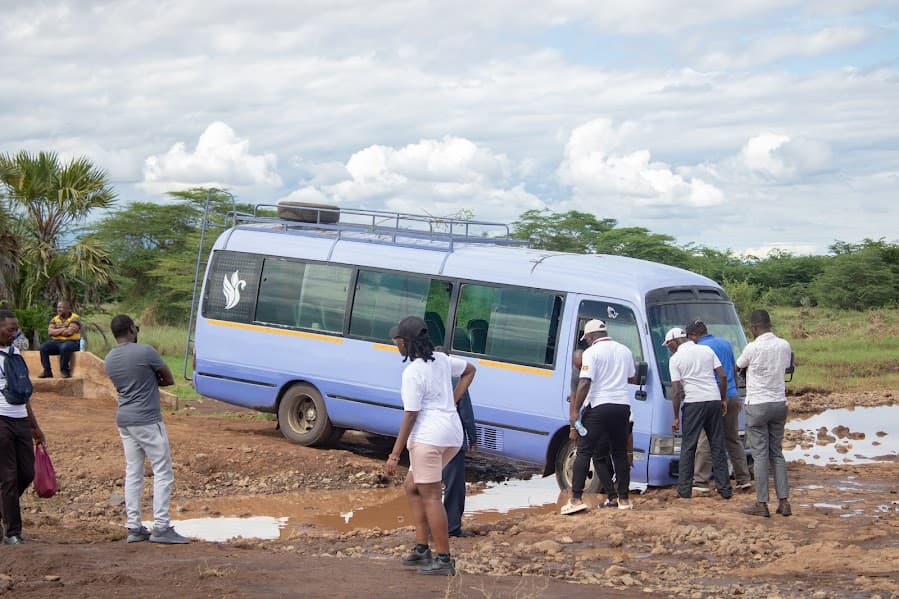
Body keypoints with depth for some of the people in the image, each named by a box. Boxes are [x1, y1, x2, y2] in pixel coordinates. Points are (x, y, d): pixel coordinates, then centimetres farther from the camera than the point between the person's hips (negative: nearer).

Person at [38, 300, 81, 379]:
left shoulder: (75, 318, -5)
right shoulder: (55, 319, 13)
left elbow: (69, 332, -18)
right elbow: (50, 332, 0)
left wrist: (57, 331, -3)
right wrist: (62, 329, -10)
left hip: (71, 342, -6)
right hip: (56, 342, 6)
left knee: (64, 347, -39)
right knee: (43, 347, -19)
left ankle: (64, 370, -22)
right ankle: (47, 371, -15)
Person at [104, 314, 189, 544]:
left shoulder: (109, 359, 8)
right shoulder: (145, 352, -13)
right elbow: (169, 379, -4)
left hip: (124, 420, 7)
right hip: (147, 420, -7)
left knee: (133, 473, 11)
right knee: (162, 472, -3)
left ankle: (134, 527, 11)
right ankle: (161, 527, -6)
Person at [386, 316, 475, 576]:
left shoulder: (412, 373, -15)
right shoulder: (441, 359, 10)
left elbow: (410, 416, -15)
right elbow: (470, 370, 27)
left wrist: (395, 454, -11)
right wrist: (453, 400, 19)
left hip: (429, 435, -9)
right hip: (453, 435, 9)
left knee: (430, 497, -2)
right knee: (412, 486, 20)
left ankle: (444, 559, -1)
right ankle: (422, 547, 18)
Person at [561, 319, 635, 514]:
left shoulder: (592, 352, -6)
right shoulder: (624, 350, 13)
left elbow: (585, 383, -14)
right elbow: (631, 378, 23)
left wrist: (575, 410, -12)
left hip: (599, 405, -5)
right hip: (623, 405, 6)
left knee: (584, 451, -3)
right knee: (620, 453, 14)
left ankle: (576, 498, -10)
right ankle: (623, 499, 15)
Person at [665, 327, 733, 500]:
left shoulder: (676, 359, -2)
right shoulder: (707, 350, 11)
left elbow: (676, 391, -6)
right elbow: (723, 376, 6)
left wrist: (676, 417, 0)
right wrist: (723, 399, 16)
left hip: (694, 403, -4)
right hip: (714, 400, 4)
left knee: (688, 448, 5)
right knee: (718, 446, 10)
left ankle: (685, 490, 4)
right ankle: (725, 489, 10)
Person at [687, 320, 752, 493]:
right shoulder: (725, 343, 14)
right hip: (733, 397, 7)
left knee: (705, 443, -2)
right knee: (733, 440, 16)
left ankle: (701, 482, -2)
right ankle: (743, 479, 16)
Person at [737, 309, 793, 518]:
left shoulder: (753, 348, -14)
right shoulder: (784, 346, 1)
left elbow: (738, 366, 3)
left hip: (757, 405, -5)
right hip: (780, 403, 5)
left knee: (760, 455, 0)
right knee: (777, 453, 12)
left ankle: (762, 504, 1)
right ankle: (784, 501, 8)